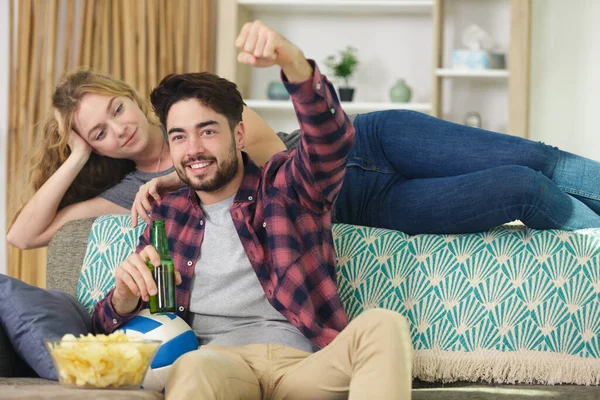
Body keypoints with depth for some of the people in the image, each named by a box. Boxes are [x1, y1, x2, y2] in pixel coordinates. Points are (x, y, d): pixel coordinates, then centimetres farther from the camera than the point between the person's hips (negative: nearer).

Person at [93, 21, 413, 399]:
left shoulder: (285, 186, 17)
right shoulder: (169, 216, 24)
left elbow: (332, 137, -7)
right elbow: (110, 327, 22)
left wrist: (291, 60, -28)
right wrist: (126, 294, -5)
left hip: (304, 365, 1)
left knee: (383, 325, -34)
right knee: (196, 368, -42)